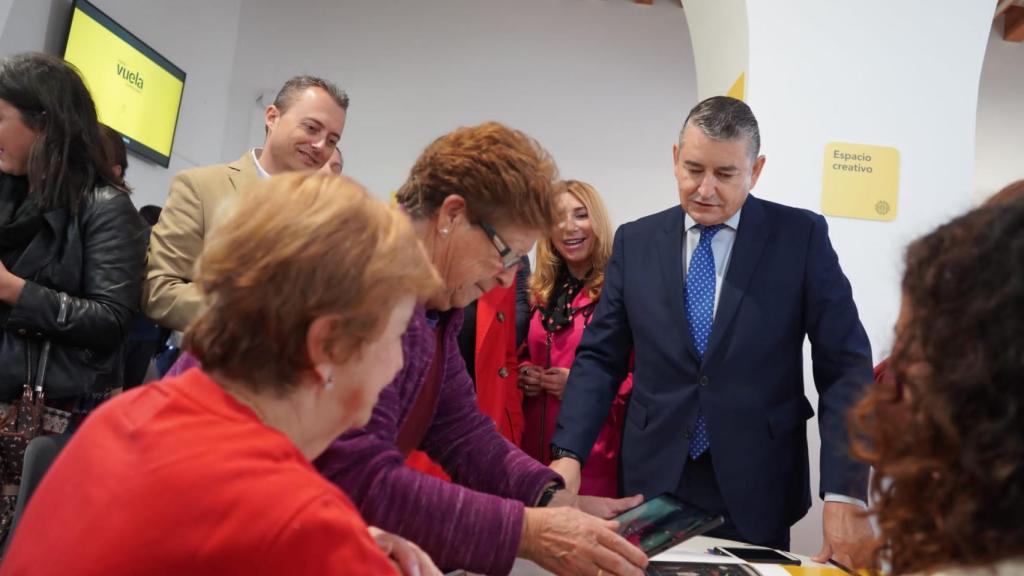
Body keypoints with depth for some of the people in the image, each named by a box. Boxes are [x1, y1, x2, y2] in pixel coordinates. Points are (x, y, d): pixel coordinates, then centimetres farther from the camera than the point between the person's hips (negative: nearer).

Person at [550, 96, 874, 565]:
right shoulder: (635, 242, 2)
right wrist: (569, 453, -10)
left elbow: (845, 367, -7)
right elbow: (600, 357, 3)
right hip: (655, 480, 2)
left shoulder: (802, 236, -5)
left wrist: (845, 493, -16)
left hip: (757, 489, -1)